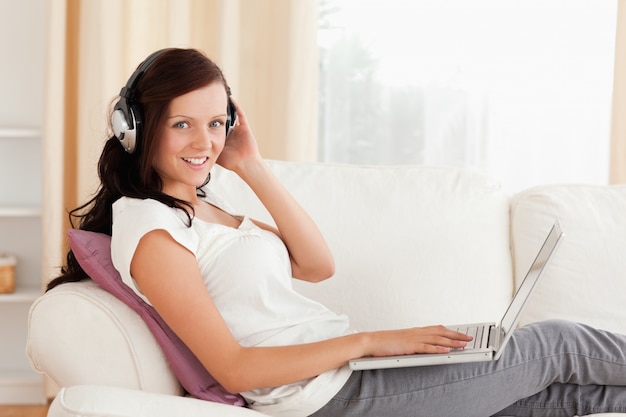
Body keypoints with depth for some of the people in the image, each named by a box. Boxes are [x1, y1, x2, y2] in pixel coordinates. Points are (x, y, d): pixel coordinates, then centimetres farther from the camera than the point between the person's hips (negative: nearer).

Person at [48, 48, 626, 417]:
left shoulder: (200, 208, 12)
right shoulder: (149, 227, -15)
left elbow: (317, 264, 7)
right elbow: (234, 368, -20)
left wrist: (251, 166, 1)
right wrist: (370, 340, -21)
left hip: (348, 370, 8)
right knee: (557, 344, 5)